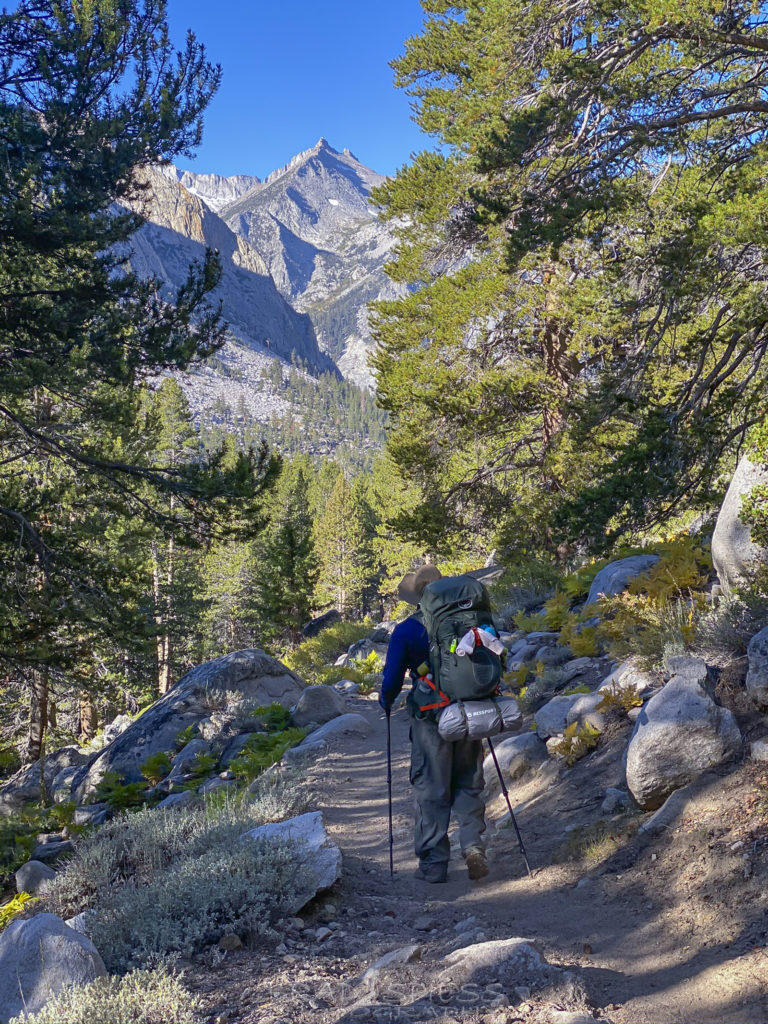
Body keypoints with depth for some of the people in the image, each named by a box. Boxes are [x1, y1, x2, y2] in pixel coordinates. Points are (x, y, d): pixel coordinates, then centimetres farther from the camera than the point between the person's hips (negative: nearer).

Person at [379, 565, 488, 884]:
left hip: (429, 721, -2)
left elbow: (392, 680, -8)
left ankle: (434, 863, 12)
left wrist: (385, 702, 13)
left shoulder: (406, 631, -9)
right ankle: (472, 844, -1)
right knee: (468, 786, 16)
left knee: (431, 792, 7)